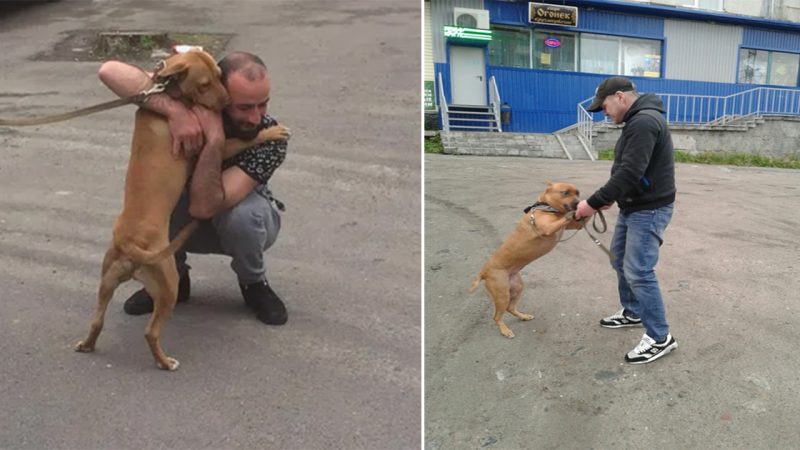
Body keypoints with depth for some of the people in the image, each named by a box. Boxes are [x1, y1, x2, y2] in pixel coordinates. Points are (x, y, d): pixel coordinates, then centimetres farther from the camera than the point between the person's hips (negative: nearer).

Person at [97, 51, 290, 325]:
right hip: (178, 222, 2)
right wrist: (173, 109, -48)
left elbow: (203, 206, -39)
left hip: (241, 224, -2)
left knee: (243, 214, -37)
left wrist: (215, 138, -47)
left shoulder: (271, 139, -32)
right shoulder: (191, 101, -25)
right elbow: (110, 71, -37)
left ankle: (253, 283, -5)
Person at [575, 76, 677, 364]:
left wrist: (594, 203, -22)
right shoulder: (637, 121, 14)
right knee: (619, 259, 20)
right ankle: (632, 313, 36)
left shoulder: (644, 122, -21)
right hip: (633, 207, 11)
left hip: (649, 210, -11)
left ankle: (660, 338, 1)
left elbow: (629, 173, -27)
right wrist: (610, 199, 8)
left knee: (638, 272, -10)